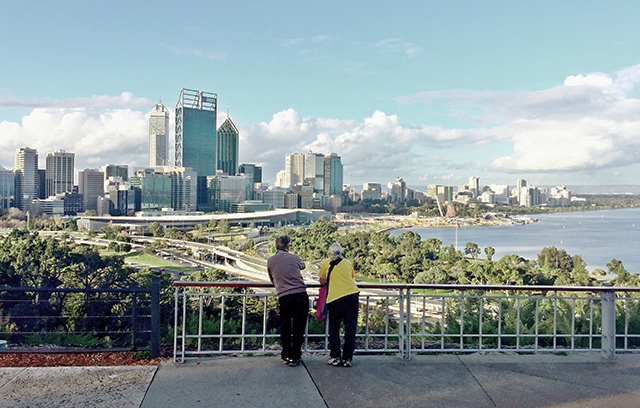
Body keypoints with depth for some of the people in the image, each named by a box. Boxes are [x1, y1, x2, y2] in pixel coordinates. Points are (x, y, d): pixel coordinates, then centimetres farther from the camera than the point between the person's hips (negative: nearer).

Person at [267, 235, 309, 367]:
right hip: (301, 295, -1)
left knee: (285, 327, 15)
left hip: (284, 297, 1)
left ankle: (286, 355, 24)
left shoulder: (270, 261, 8)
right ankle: (295, 357, 11)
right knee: (298, 327, 7)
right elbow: (302, 266, 31)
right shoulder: (295, 258, 6)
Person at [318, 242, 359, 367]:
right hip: (352, 295, 2)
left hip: (335, 298, -2)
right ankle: (347, 358, 10)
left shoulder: (326, 262, 9)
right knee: (350, 328, 7)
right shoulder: (347, 263, 17)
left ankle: (335, 357, 14)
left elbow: (322, 282, 14)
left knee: (334, 328, 13)